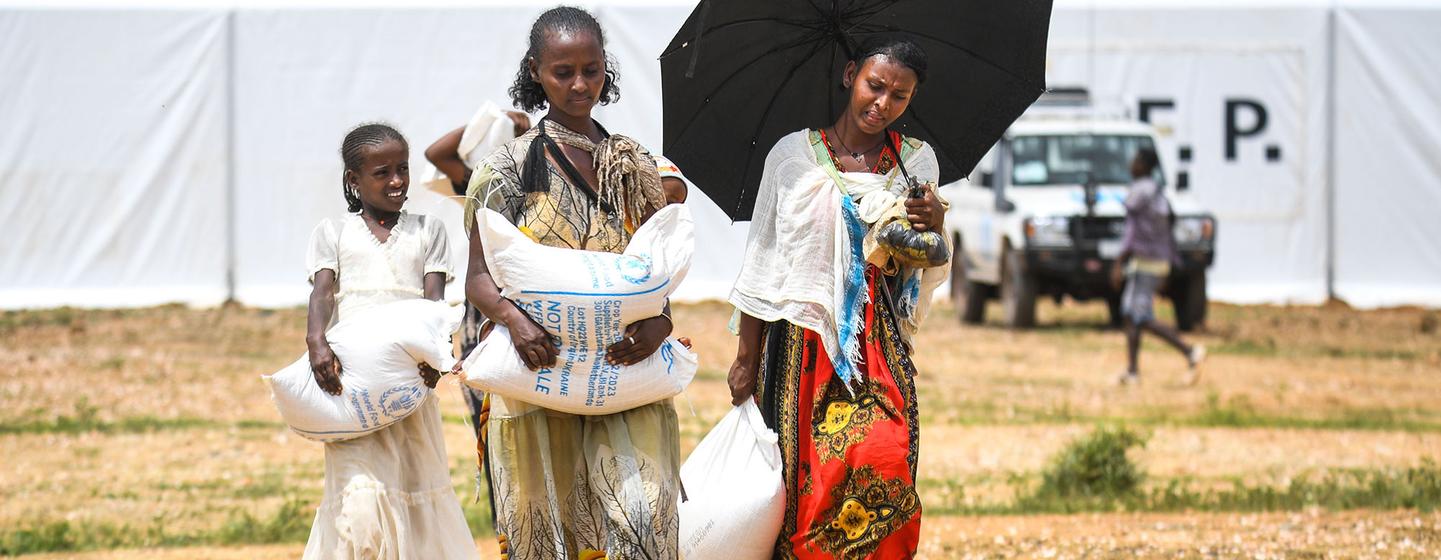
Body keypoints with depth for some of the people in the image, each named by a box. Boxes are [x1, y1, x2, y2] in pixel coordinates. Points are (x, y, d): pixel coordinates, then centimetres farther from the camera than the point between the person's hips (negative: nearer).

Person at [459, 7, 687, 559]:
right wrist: (513, 316, -23)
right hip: (539, 379, -1)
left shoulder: (633, 165, 11)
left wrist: (660, 322, -12)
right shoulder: (511, 165, 3)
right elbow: (478, 277, -1)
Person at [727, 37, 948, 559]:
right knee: (802, 473, -6)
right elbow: (762, 262, 4)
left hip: (879, 348, 1)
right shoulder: (793, 155, 2)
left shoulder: (917, 163, 9)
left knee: (883, 466, -17)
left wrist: (934, 231, -9)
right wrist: (747, 357, 2)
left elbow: (927, 280, 13)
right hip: (801, 341, -1)